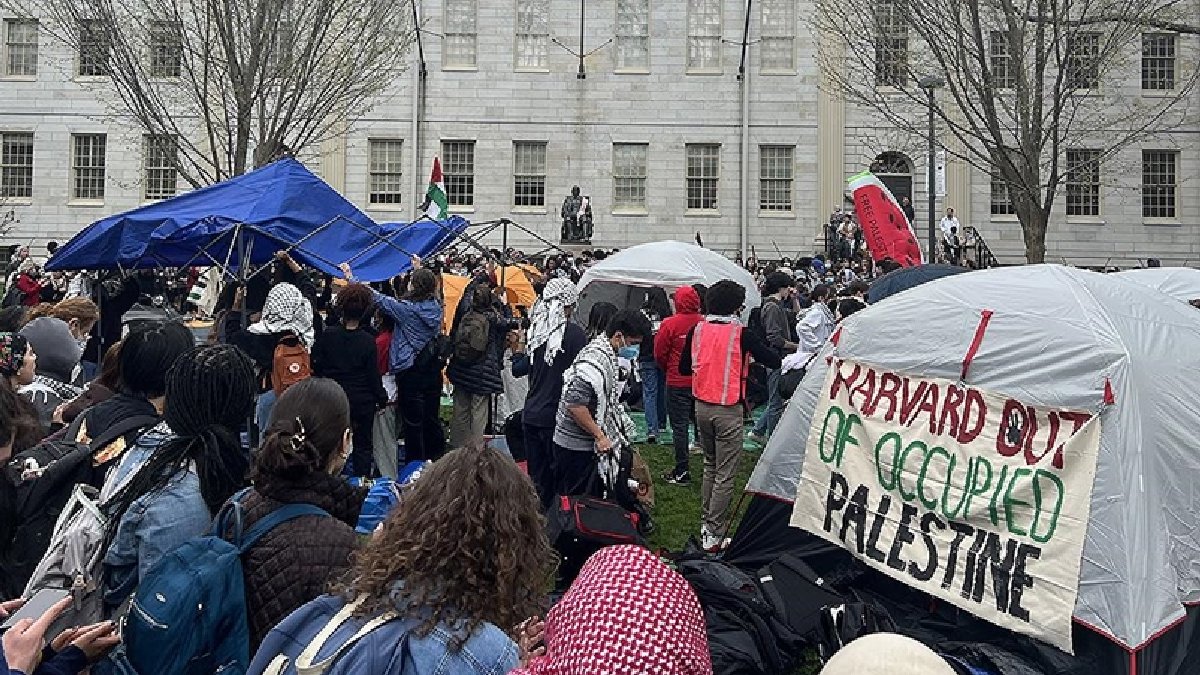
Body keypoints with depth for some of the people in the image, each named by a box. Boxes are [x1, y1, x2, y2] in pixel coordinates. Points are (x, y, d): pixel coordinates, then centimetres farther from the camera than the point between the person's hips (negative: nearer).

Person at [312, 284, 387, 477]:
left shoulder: (327, 335, -8)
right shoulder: (368, 341, -13)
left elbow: (316, 367, -3)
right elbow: (373, 375, -9)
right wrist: (382, 398, 4)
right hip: (363, 402, -2)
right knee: (363, 445, 11)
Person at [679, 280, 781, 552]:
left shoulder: (697, 330, -1)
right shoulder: (741, 333, -13)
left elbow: (684, 368, 8)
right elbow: (774, 361, -8)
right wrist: (757, 344, 9)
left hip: (702, 406, 5)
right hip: (728, 410, -5)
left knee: (709, 466, 22)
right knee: (725, 475, 1)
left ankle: (707, 523, 28)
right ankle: (714, 535, 2)